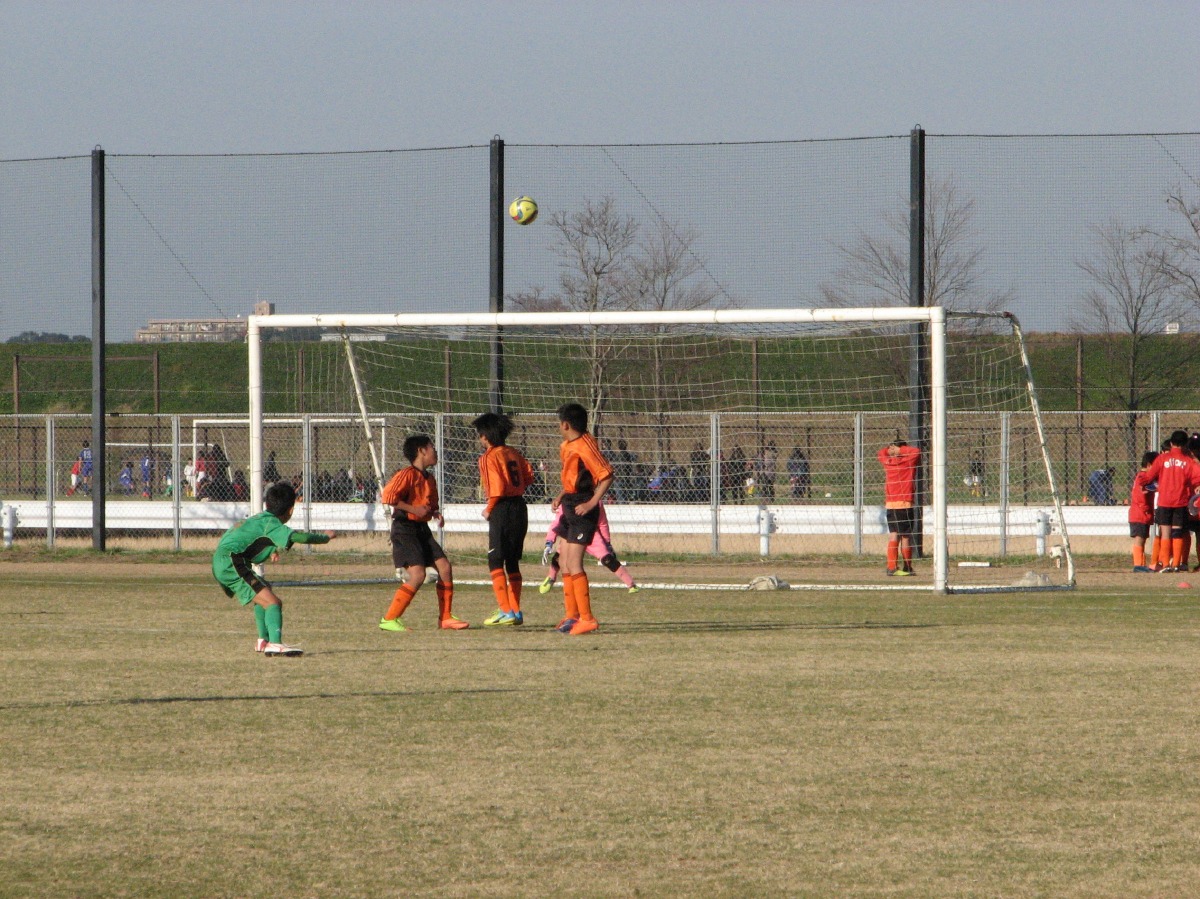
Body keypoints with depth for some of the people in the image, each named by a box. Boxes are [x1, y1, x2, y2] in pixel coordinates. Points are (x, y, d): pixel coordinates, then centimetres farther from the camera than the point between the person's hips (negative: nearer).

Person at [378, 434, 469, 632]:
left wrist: (436, 513, 6)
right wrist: (413, 509, -22)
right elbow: (388, 495, -22)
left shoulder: (429, 478, 15)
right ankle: (389, 619, -12)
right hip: (405, 529, -9)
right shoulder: (407, 474, -13)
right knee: (417, 575, -18)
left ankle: (445, 618, 11)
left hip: (422, 529, 9)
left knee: (445, 568, 2)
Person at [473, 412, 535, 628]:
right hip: (520, 508, 8)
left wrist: (489, 510, -5)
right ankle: (516, 611, 15)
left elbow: (497, 487, -17)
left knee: (495, 561, -5)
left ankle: (505, 612, -12)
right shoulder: (513, 454, 11)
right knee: (512, 562, 14)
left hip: (502, 510, -8)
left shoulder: (490, 457, -11)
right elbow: (528, 476, 11)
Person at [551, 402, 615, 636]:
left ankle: (587, 618, -11)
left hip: (582, 510, -10)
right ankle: (571, 615, 21)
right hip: (570, 507, 10)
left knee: (573, 563, -13)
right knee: (564, 560, 13)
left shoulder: (585, 446, -18)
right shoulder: (566, 446, 12)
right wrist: (560, 497, 16)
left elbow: (606, 476, -22)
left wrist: (592, 503, -25)